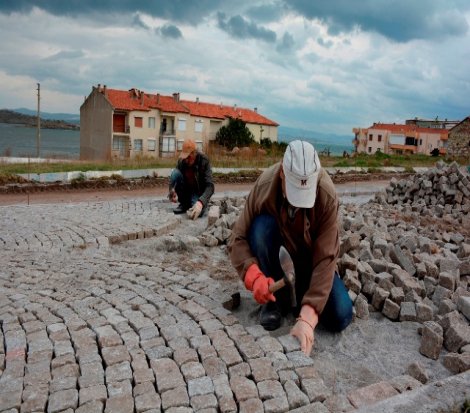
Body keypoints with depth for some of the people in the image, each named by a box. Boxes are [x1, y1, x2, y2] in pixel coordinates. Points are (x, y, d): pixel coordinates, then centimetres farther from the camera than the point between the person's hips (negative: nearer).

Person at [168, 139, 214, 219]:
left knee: (197, 212, -34)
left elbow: (210, 186, -29)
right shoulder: (181, 160, -10)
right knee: (175, 173, -24)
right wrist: (172, 191, -31)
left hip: (199, 191, -4)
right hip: (186, 189, 4)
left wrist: (200, 202, -46)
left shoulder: (204, 160, -22)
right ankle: (184, 204, -6)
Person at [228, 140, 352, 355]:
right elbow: (238, 238, -25)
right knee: (261, 226, -35)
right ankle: (277, 297, -13)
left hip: (311, 248, 0)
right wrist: (254, 276, -44)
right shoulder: (264, 184, -30)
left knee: (340, 317, -16)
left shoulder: (328, 196, -32)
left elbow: (325, 258, -34)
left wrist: (307, 316, -43)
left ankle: (303, 293, 16)